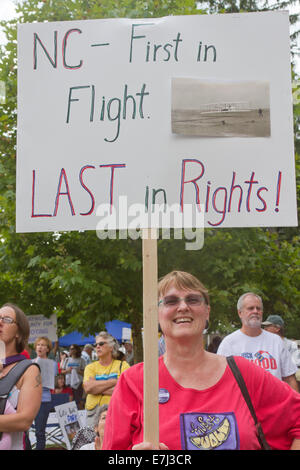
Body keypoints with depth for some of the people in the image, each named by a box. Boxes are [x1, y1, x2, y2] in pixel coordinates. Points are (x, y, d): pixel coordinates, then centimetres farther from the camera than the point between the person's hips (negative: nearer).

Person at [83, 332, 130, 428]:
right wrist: (114, 381, -7)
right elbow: (88, 388, -5)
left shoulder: (123, 365, 7)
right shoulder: (90, 367, 14)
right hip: (93, 412, 2)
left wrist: (97, 388, -6)